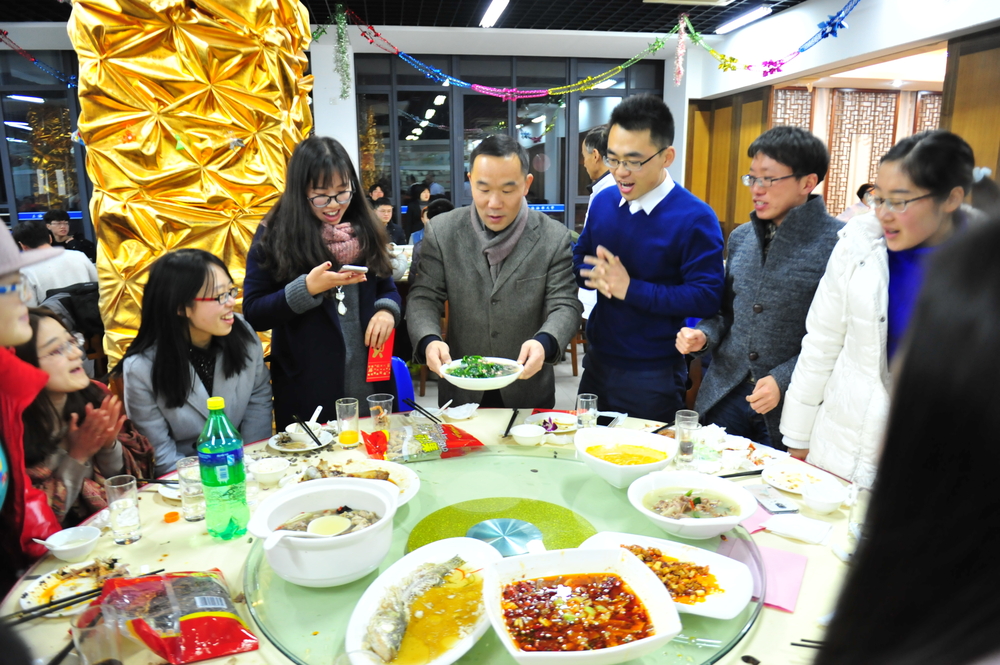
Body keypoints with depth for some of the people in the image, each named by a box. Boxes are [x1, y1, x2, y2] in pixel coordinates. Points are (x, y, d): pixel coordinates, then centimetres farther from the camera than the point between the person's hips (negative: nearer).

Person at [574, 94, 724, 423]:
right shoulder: (602, 202, 2)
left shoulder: (696, 219, -16)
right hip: (597, 362, 6)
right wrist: (596, 276, -14)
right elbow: (580, 260, 10)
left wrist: (630, 289, -24)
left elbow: (706, 297, -19)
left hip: (654, 377, -5)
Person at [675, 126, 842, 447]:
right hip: (724, 397, 5)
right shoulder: (740, 237, 9)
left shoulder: (838, 243, -11)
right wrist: (703, 336, -1)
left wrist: (784, 380, -18)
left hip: (789, 408, -5)